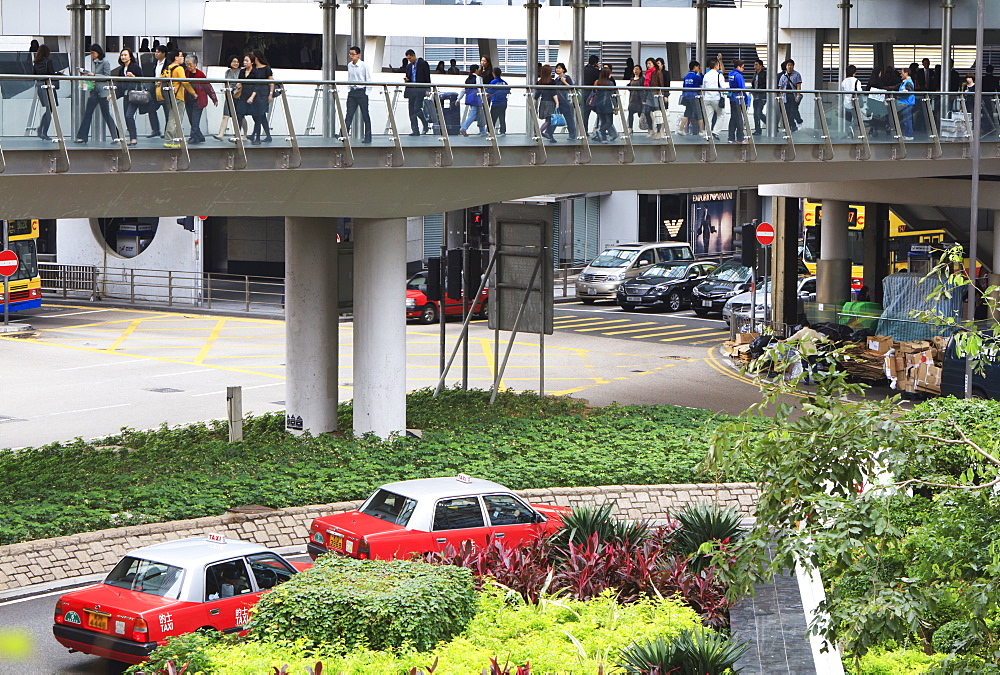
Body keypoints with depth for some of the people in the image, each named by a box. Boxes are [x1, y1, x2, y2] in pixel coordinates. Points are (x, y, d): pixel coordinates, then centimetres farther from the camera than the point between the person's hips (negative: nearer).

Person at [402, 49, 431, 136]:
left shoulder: (423, 64, -1)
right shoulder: (409, 66, 17)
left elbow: (427, 77, -4)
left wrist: (427, 90, -11)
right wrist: (406, 79, 1)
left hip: (420, 90, -6)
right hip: (411, 90, 6)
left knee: (417, 108, -17)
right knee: (412, 111, 1)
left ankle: (425, 124, 5)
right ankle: (415, 131, 3)